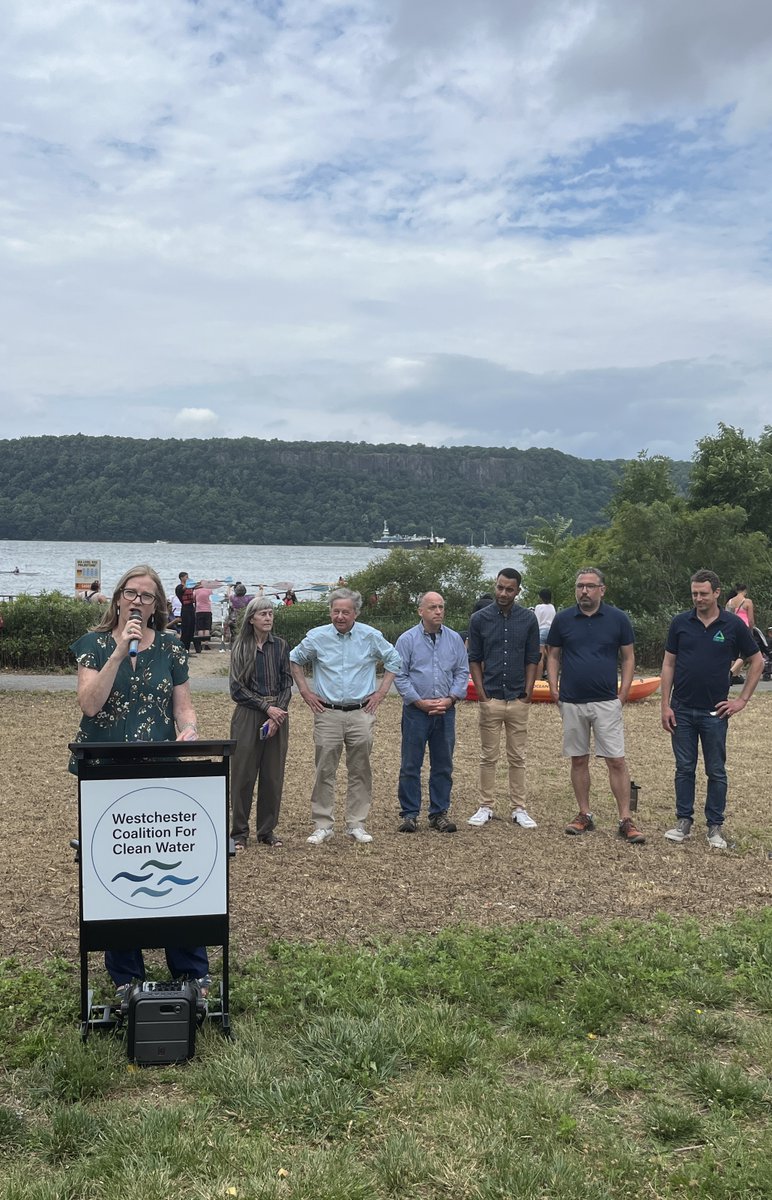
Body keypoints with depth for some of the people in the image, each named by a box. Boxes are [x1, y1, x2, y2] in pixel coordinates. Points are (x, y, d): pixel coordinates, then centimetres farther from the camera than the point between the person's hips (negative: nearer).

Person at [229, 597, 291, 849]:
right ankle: (239, 832, 10)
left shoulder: (280, 645, 7)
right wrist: (266, 708, -12)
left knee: (273, 775, 5)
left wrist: (278, 712, -10)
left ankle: (267, 830, 17)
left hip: (277, 715, 3)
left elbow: (287, 683, 4)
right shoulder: (241, 647, -1)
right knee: (243, 774, 0)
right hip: (247, 715, -2)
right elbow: (237, 689, -5)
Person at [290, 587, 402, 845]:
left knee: (360, 771, 5)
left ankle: (356, 824, 15)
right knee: (325, 771, 0)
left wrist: (381, 692, 6)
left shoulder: (371, 637, 0)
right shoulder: (317, 637, 0)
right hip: (327, 714, 0)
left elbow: (394, 660, 12)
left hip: (361, 714, 1)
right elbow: (294, 660, 14)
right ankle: (322, 826, 8)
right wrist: (305, 691, 7)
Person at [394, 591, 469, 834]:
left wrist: (451, 699, -6)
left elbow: (462, 672, 8)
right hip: (416, 711, -3)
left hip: (446, 711, 3)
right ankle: (409, 814, 9)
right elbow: (400, 675, -4)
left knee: (443, 766, 8)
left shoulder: (454, 639, 7)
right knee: (410, 765, 0)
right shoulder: (407, 640, -2)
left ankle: (439, 813, 17)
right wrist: (420, 702, -10)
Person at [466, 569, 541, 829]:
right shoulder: (480, 618, 0)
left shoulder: (528, 619, 2)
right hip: (491, 699, -1)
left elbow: (532, 659, 5)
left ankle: (519, 809, 15)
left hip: (518, 700, 1)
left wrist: (528, 693, -3)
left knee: (517, 757, 7)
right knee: (488, 756, 6)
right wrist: (481, 693, -4)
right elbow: (474, 659, 4)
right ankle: (486, 807, 15)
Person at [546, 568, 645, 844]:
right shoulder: (563, 619, 2)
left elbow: (628, 657, 5)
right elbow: (553, 655, 10)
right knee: (578, 760, 10)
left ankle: (625, 820, 2)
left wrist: (623, 693, -3)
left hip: (606, 702, -2)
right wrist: (553, 687, -1)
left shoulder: (618, 618, -1)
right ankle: (584, 815, 21)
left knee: (616, 761, -4)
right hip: (571, 702, 2)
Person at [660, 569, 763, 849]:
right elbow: (668, 664, 3)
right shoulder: (680, 623, 0)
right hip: (682, 710, 1)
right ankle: (684, 822, 19)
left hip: (715, 712, -1)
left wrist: (742, 699, -1)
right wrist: (665, 705, -2)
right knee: (684, 769, 8)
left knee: (716, 772, 6)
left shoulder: (733, 625, -4)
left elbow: (757, 661, 5)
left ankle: (715, 828, 16)